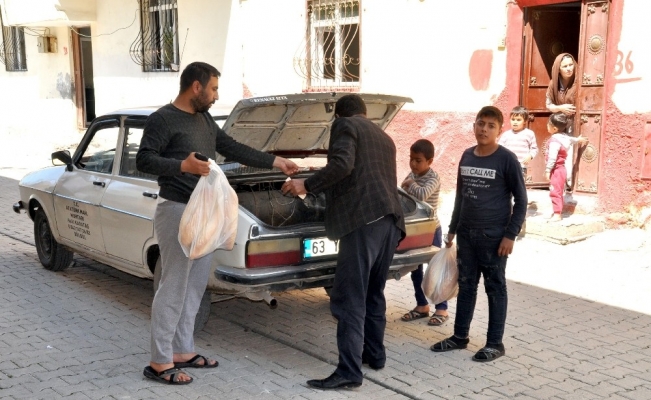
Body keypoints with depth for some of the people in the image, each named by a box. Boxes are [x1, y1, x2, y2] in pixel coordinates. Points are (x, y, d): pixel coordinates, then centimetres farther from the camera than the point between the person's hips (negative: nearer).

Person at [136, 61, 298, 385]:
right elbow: (143, 160, -16)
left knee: (194, 287, 13)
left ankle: (183, 352, 23)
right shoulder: (162, 119, -10)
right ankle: (159, 363, 3)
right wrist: (182, 166, -30)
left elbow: (233, 149, 20)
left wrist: (276, 162, 20)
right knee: (173, 288, -5)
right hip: (176, 211, -9)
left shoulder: (205, 120, 14)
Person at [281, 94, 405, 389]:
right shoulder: (384, 138, 28)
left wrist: (307, 185, -5)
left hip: (364, 219, -9)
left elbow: (342, 165, -14)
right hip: (391, 220, 9)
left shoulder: (345, 125, 4)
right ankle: (375, 354, 30)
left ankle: (349, 372, -10)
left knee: (349, 299, -8)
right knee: (373, 293, 21)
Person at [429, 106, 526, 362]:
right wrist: (453, 228, 16)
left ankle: (495, 343, 12)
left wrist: (510, 234, -12)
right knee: (466, 285, 13)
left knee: (495, 288, 4)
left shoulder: (506, 159, -9)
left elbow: (521, 200, -7)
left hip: (493, 236, -5)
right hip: (466, 233, 6)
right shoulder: (466, 156, 8)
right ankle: (460, 336, 24)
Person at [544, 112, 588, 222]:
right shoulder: (564, 137, 8)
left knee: (555, 192, -10)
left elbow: (552, 157, -26)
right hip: (561, 169, 10)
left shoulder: (555, 140, -21)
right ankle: (558, 213, 24)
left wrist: (548, 170, -24)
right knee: (558, 192, 16)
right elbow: (571, 139, 31)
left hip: (556, 170, -10)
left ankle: (557, 215, -11)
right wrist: (579, 139, 53)